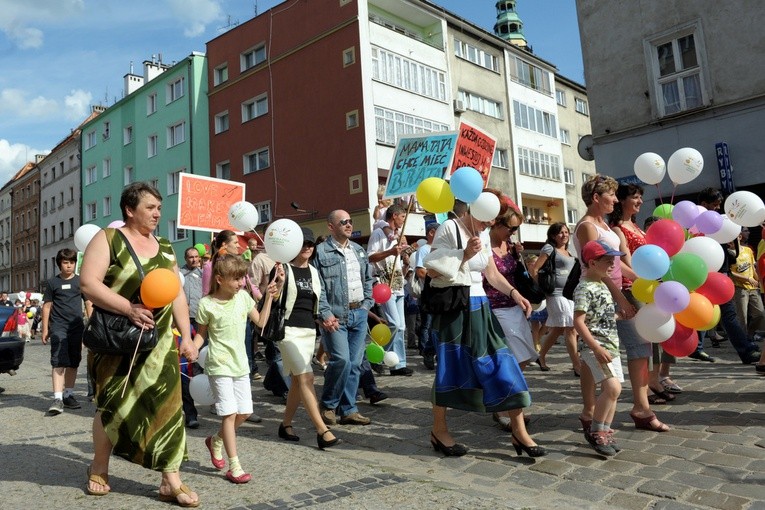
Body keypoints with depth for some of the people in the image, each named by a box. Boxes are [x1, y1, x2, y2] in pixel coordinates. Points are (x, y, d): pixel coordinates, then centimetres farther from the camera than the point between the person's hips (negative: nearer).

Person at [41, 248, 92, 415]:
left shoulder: (80, 281, 8)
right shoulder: (53, 282, 4)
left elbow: (89, 303, 11)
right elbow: (47, 306, 6)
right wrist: (45, 329, 3)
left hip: (77, 327, 3)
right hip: (58, 327, -2)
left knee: (73, 363, 9)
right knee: (58, 362, -12)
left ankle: (68, 395, 21)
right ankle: (58, 399, -15)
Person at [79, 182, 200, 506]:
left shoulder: (165, 249, 10)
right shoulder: (108, 239, -5)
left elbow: (177, 295, 11)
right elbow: (87, 283, -15)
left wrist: (186, 337, 4)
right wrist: (129, 309, -24)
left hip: (159, 342, 4)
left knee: (167, 405, -1)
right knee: (113, 405, 9)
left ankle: (171, 482, 5)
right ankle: (99, 469, 34)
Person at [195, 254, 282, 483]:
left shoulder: (243, 296, 3)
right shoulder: (206, 304, -10)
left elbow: (261, 322, 8)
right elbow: (201, 334, 1)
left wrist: (269, 296, 4)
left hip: (240, 363, 6)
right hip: (219, 365, -6)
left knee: (244, 412, 9)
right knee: (230, 413, -9)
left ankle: (215, 441, 35)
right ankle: (234, 466, 1)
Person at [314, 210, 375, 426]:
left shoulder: (359, 250, 16)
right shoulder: (321, 252, -5)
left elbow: (368, 278, 21)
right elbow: (317, 287, -10)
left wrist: (367, 303, 10)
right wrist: (325, 314, -15)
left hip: (359, 314, 6)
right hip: (336, 316, -6)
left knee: (355, 364, 7)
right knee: (341, 360, -14)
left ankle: (348, 410, 19)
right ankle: (327, 405, 9)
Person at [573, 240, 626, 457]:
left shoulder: (602, 286, 15)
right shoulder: (585, 288, -15)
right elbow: (578, 322, -21)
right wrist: (597, 348, -25)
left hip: (611, 345, 10)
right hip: (597, 346, -10)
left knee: (611, 390, 9)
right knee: (612, 388, -18)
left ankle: (604, 433, 20)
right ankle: (595, 432, -4)